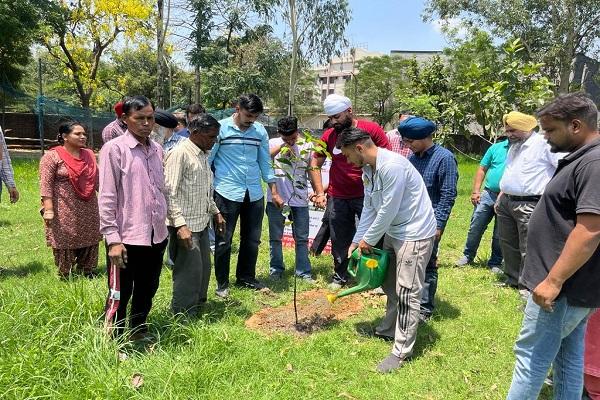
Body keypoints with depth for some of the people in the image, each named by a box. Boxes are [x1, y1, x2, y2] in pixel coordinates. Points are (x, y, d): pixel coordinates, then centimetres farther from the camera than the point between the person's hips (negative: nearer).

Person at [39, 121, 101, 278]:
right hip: (64, 209, -5)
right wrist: (48, 209, -19)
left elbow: (97, 180, 15)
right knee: (65, 241, 3)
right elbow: (46, 184, -12)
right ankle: (64, 275, 17)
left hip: (88, 208, 5)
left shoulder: (89, 155, 10)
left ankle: (86, 270, 25)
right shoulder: (52, 156, -7)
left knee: (89, 239, 10)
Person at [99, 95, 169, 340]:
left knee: (147, 290, 20)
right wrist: (113, 239, -15)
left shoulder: (157, 149, 8)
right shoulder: (114, 149, -9)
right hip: (127, 237, -6)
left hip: (156, 235, 6)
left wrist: (164, 226, 14)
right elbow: (107, 197, -12)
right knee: (121, 293, 9)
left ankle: (139, 332, 39)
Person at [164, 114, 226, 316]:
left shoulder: (203, 154, 14)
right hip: (185, 225, -9)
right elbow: (170, 192, -19)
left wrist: (215, 212, 19)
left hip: (201, 223, 9)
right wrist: (180, 224, -24)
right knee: (190, 272, -3)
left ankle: (199, 307, 33)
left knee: (204, 269, 16)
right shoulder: (179, 153, -14)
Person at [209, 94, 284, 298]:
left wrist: (274, 191, 10)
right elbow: (207, 159, -2)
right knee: (223, 240, 4)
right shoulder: (220, 128, -6)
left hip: (254, 194, 4)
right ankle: (222, 284, 19)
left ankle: (246, 278, 30)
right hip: (226, 193, -4)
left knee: (252, 239, 12)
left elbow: (265, 162, 12)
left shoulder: (260, 131, 6)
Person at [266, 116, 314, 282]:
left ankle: (304, 272, 18)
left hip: (300, 200, 0)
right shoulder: (273, 143, 0)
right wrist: (280, 147, -21)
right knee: (275, 237, 11)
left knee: (302, 238, 8)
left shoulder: (307, 145, 1)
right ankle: (276, 269, 25)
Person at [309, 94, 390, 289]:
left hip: (367, 196, -3)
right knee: (340, 240, 12)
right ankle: (339, 277, 28)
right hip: (338, 198, 3)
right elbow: (315, 164, 9)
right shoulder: (328, 136, 1)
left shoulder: (372, 129, -7)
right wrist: (319, 192, 1)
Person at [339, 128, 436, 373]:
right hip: (392, 231, 10)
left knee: (406, 293, -4)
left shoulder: (392, 166, -27)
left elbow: (388, 210, -24)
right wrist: (357, 241, 9)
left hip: (414, 234, -10)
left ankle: (401, 351, 6)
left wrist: (369, 239, -12)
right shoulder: (368, 169, 4)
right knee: (390, 286, 20)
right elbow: (369, 208, 10)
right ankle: (388, 329, 38)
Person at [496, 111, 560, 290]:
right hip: (506, 202, 9)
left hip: (529, 205, -9)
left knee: (527, 249, -2)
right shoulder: (514, 146, 17)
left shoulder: (543, 143, -12)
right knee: (508, 244, 17)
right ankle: (512, 280, 32)